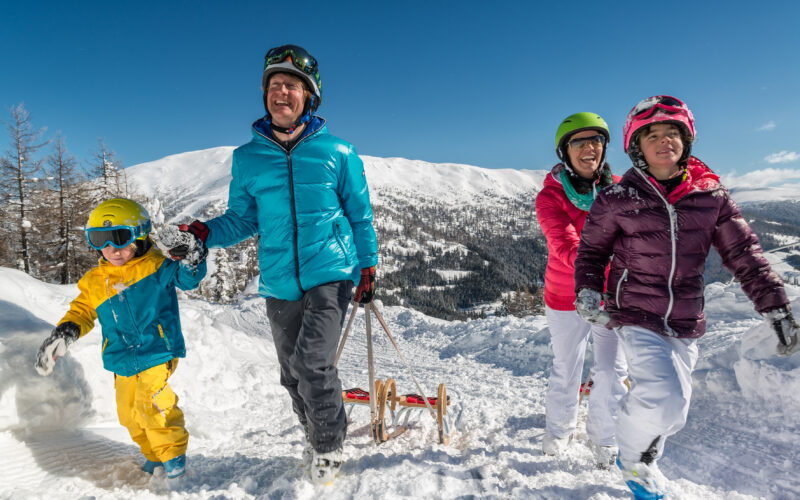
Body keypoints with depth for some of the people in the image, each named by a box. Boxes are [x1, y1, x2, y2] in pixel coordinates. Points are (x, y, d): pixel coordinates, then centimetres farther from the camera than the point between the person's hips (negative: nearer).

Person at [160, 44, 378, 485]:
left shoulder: (337, 152, -1)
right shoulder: (247, 158, 5)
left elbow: (360, 215, 6)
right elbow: (242, 219, 10)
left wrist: (368, 267, 4)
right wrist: (203, 233, -8)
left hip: (330, 274, -3)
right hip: (279, 283, 4)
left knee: (311, 364, -14)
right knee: (292, 374, 13)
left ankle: (329, 445, 13)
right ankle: (317, 436, 38)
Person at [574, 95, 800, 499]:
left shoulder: (711, 196, 0)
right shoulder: (617, 199, -8)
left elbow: (745, 255, 4)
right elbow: (591, 250, 2)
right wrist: (588, 292, -13)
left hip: (685, 324, 4)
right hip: (636, 318, -4)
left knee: (673, 413, 14)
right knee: (663, 399, -20)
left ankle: (645, 459, 47)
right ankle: (632, 458, 14)